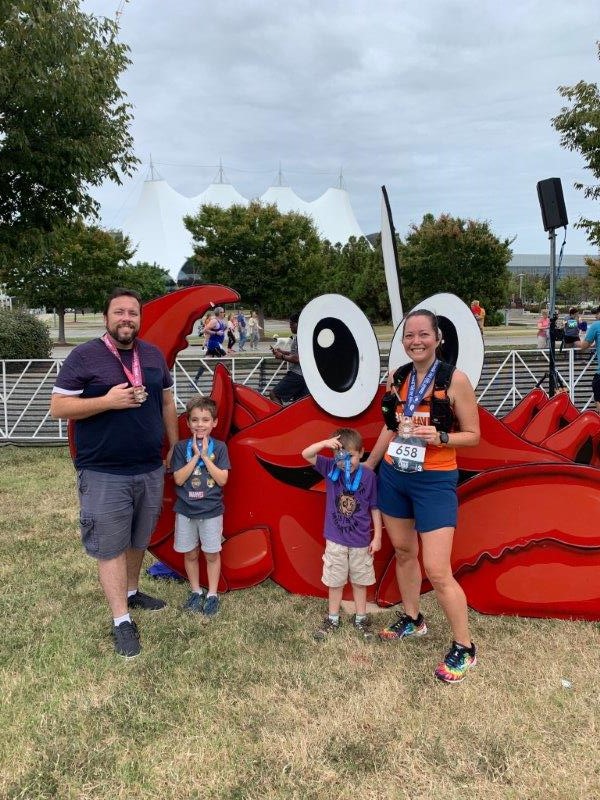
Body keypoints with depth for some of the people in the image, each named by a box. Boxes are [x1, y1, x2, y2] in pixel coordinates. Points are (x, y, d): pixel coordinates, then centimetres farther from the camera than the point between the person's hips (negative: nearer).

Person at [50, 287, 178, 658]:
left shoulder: (154, 355, 8)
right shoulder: (84, 356, -8)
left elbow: (167, 403, 16)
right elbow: (58, 407, -10)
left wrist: (175, 446, 14)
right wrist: (108, 401, -21)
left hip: (150, 469, 5)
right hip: (104, 473, -5)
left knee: (139, 539, 18)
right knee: (110, 546, 2)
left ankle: (131, 591, 40)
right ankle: (122, 621, 12)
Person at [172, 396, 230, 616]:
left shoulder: (219, 447, -5)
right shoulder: (181, 447, -3)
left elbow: (222, 479, -11)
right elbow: (179, 479, -10)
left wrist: (205, 456, -16)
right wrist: (196, 455, -16)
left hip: (211, 510, -1)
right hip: (186, 510, 1)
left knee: (212, 554, 8)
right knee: (190, 553, 12)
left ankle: (212, 594, 22)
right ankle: (195, 592, 29)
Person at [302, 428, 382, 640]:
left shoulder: (369, 476, -13)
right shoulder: (330, 469, -8)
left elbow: (375, 508, -4)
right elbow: (306, 454, -17)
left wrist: (377, 537, -2)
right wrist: (325, 443, -33)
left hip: (361, 541, -1)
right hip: (335, 539, 1)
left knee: (359, 581, 16)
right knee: (335, 581, 14)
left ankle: (361, 618, 32)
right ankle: (333, 619, 30)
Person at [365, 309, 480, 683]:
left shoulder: (455, 379, -12)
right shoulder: (397, 377, 3)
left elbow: (473, 435, -7)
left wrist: (439, 437, -25)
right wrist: (366, 466, 21)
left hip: (434, 481, -5)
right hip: (393, 475, 6)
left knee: (437, 571, -6)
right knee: (403, 551, 18)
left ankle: (464, 649, 14)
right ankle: (412, 619, 40)